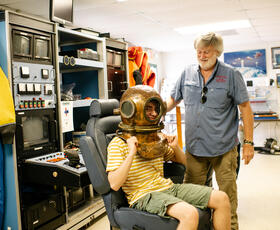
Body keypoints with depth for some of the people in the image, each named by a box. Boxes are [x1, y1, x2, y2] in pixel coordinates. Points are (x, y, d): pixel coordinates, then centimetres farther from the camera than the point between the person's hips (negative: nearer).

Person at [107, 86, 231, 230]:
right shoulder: (118, 144, -7)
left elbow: (183, 162, 25)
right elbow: (114, 184, -17)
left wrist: (175, 147, 4)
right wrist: (131, 154, -24)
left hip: (168, 187, 7)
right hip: (144, 195, -7)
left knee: (222, 198, -3)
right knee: (190, 213, -32)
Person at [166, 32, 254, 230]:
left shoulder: (231, 75, -3)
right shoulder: (187, 74, 6)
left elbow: (245, 108, -2)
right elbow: (172, 100, 15)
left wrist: (248, 142, -6)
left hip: (223, 147, -2)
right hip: (194, 147, 3)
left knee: (227, 194, 8)